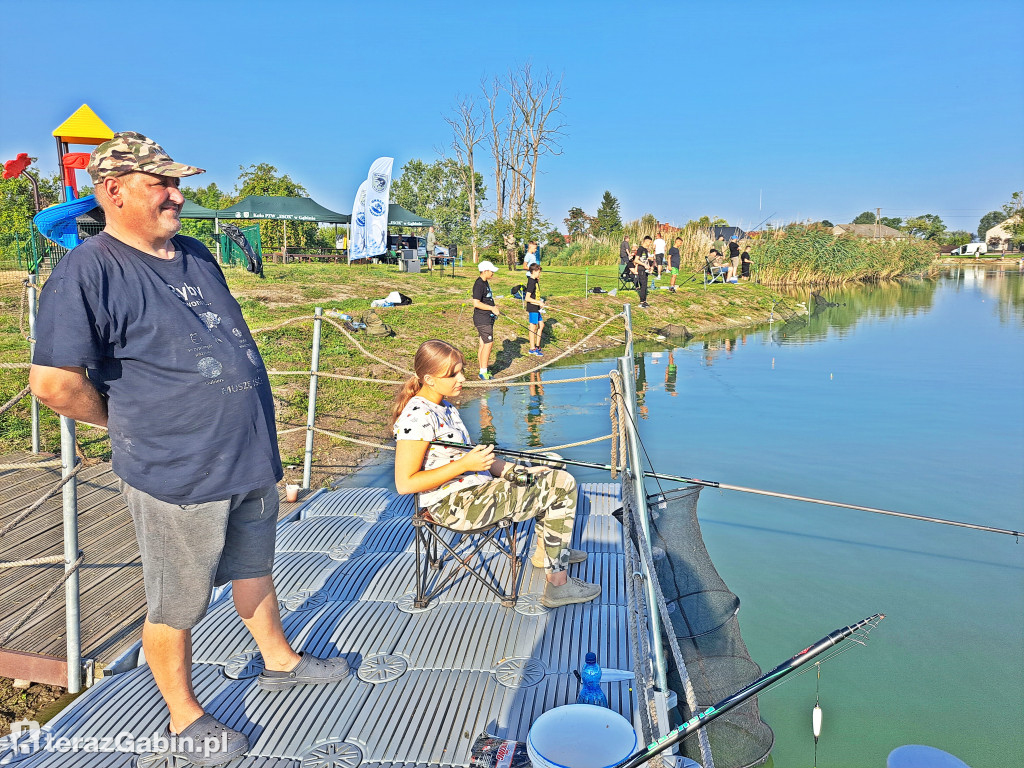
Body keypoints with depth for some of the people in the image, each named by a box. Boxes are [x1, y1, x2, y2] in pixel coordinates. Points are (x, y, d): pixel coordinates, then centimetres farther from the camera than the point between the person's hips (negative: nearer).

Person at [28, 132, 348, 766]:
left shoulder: (197, 257, 10)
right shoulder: (87, 272, -15)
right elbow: (55, 383, -21)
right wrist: (131, 422, -6)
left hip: (250, 461, 7)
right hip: (177, 475, -7)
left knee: (254, 568, 25)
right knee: (177, 607, 11)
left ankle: (280, 660, 45)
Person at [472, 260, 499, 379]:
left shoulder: (485, 283, 15)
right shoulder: (479, 284, -17)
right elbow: (476, 303, -23)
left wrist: (494, 308, 15)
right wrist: (492, 308, -18)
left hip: (488, 318, 10)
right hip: (482, 319, -10)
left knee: (483, 343, 11)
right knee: (488, 343, -11)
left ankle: (483, 370, 16)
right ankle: (483, 371, -6)